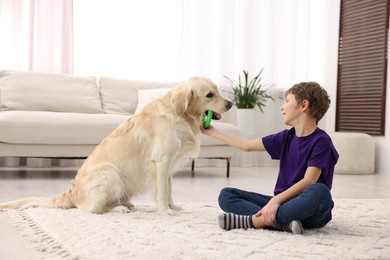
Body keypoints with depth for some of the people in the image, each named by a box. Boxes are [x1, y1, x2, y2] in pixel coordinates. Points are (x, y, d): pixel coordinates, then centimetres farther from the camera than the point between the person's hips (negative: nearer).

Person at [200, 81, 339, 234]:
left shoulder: (321, 141, -9)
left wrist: (276, 200, -30)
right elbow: (248, 146, 18)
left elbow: (309, 181, -19)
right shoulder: (286, 137, 10)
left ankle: (252, 221, -34)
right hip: (283, 203, 6)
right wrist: (212, 132, 23)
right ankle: (282, 222, -28)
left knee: (320, 192, -40)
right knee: (226, 195, -7)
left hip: (308, 212, -6)